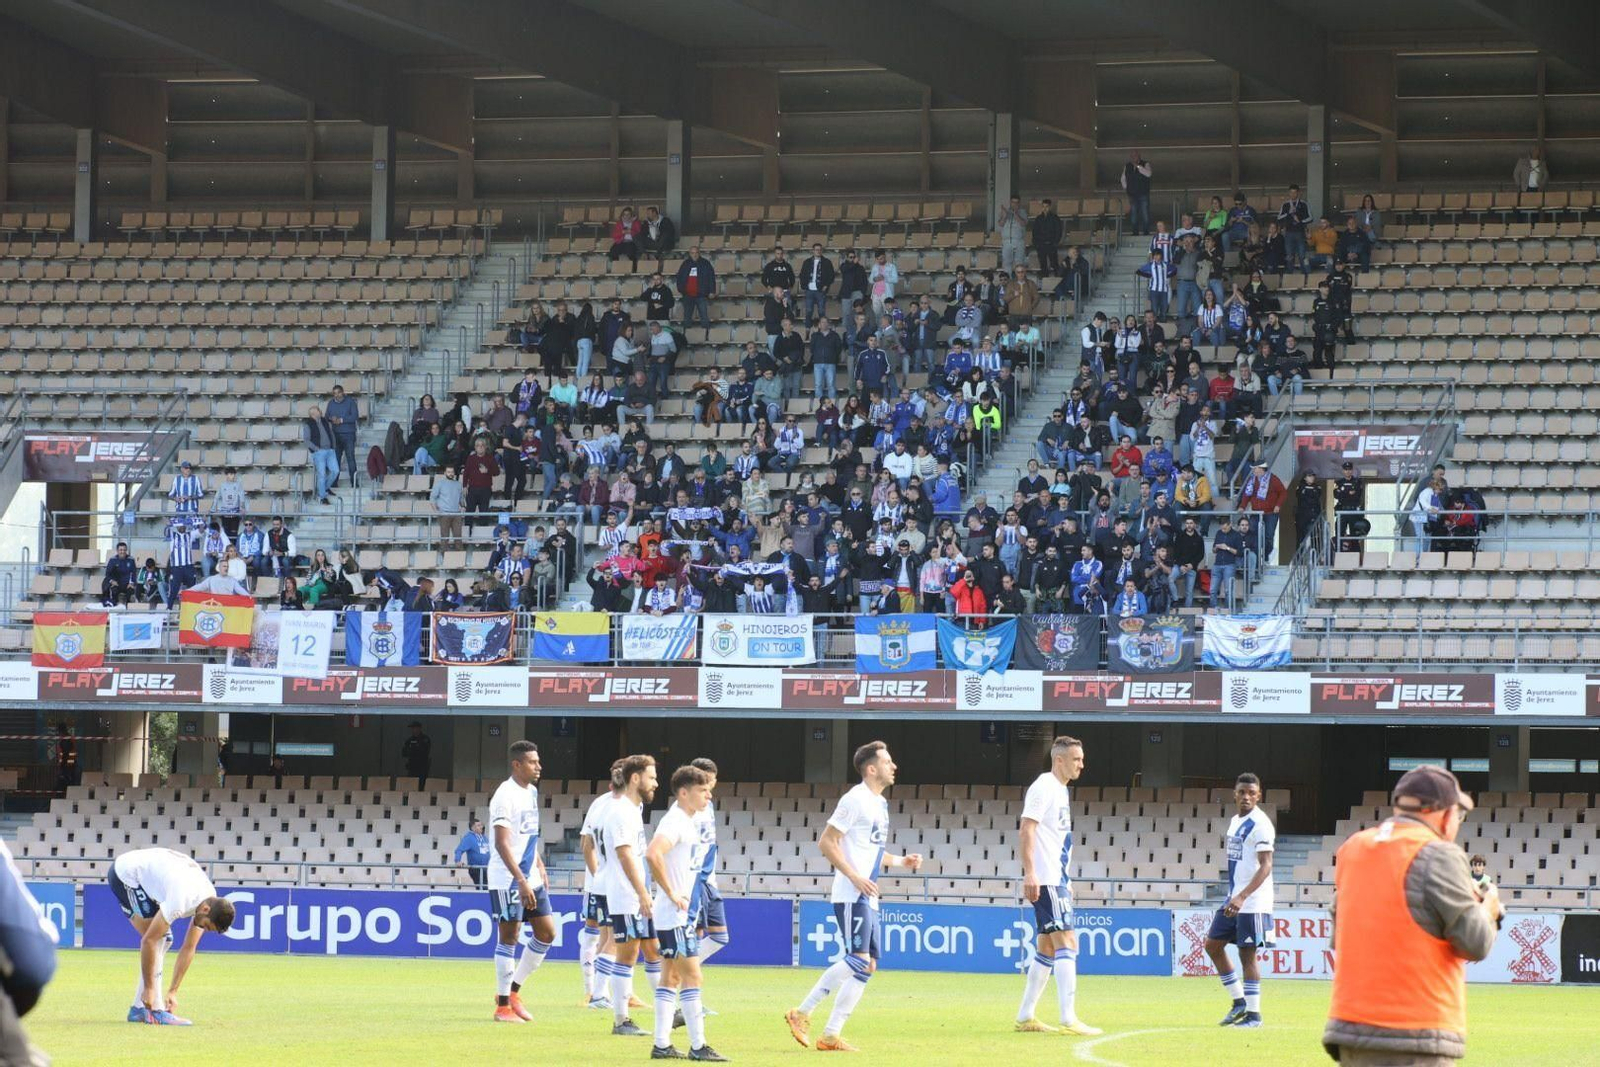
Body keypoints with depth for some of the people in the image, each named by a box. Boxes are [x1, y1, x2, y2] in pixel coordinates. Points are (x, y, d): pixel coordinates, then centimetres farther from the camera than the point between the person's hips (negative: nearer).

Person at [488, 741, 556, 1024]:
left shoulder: (531, 792, 12)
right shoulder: (505, 796, -16)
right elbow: (502, 843, -21)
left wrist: (540, 868, 18)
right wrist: (521, 881, -25)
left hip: (531, 879, 9)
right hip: (508, 880, -9)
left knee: (546, 933, 7)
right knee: (509, 937, -3)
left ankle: (513, 990, 19)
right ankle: (503, 1006, 5)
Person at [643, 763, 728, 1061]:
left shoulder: (689, 822, 14)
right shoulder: (675, 822, -16)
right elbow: (653, 855, -33)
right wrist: (671, 893, -25)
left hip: (684, 912, 10)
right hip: (674, 914, -10)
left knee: (672, 975, 11)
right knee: (691, 976, -8)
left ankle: (662, 1045, 13)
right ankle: (698, 1046, -7)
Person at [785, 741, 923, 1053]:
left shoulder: (879, 803, 18)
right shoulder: (855, 800, -11)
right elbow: (826, 842, -15)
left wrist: (901, 861, 16)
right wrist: (855, 877, -20)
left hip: (867, 896, 10)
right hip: (851, 895, -10)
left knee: (866, 964, 6)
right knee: (859, 961, -16)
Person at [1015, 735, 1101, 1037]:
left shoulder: (1061, 790, 18)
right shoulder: (1044, 787, -11)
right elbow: (1026, 831, -18)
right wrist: (1030, 873, -26)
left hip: (1057, 880, 10)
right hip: (1045, 881, -10)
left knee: (1047, 948, 12)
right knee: (1066, 942, -14)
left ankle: (1025, 1017, 17)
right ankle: (1069, 1019, -19)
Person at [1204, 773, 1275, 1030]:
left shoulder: (1260, 824, -14)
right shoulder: (1236, 821, 13)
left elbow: (1266, 866, -21)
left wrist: (1242, 897, -29)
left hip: (1253, 902, -9)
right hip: (1233, 899, 9)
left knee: (1247, 953, -5)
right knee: (1213, 945, 10)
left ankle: (1253, 1013, 3)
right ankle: (1239, 1002, 19)